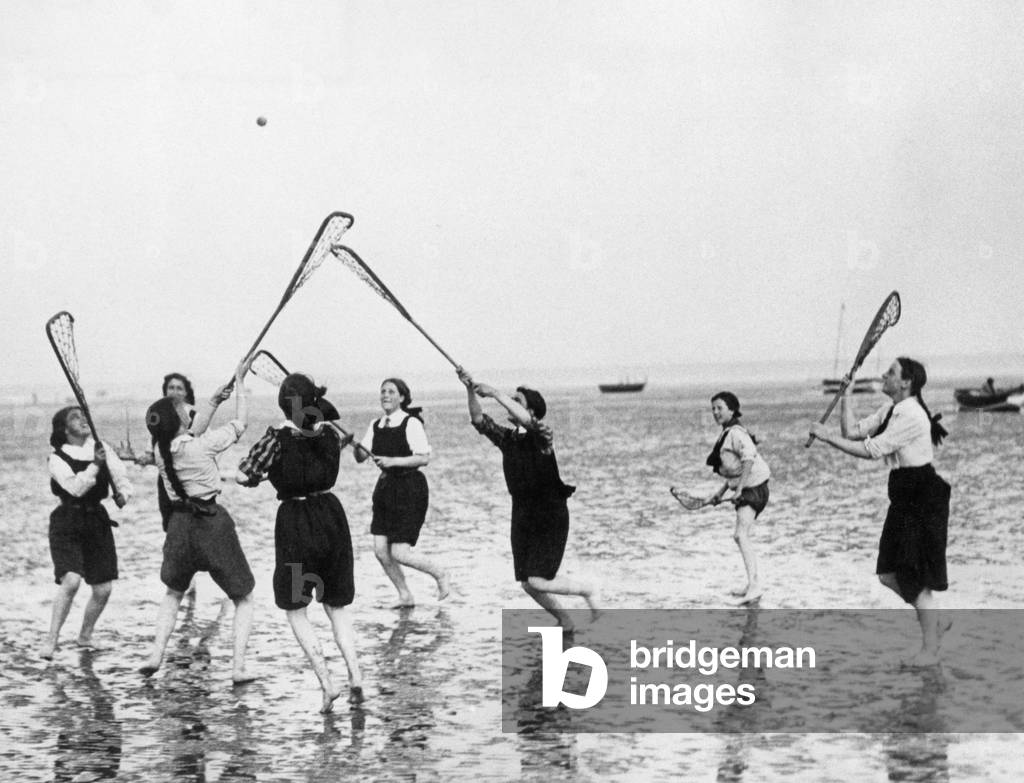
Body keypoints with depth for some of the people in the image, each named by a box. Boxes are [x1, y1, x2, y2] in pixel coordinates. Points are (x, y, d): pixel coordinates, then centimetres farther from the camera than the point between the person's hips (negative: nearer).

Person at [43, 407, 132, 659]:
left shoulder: (103, 449, 6)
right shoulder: (58, 459, -7)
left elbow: (121, 479, 6)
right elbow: (76, 487, -21)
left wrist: (122, 495, -14)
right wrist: (95, 464, -29)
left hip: (97, 521, 5)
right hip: (67, 523, -5)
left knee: (103, 589, 3)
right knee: (71, 581, -22)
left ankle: (85, 636, 27)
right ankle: (51, 640, -12)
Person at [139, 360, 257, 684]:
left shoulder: (162, 451, -1)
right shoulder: (202, 445, -18)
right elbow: (240, 422, -6)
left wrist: (214, 400, 25)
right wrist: (239, 381, 3)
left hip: (180, 521, 5)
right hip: (213, 522, -5)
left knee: (173, 592, 28)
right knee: (243, 597, 8)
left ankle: (156, 655, 17)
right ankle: (239, 667, -2)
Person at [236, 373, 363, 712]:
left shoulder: (278, 437, -14)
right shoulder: (329, 434, -1)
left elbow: (242, 476, -13)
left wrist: (262, 476, 7)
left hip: (295, 523, -4)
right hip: (331, 516, 4)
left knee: (295, 610, 10)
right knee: (337, 605, 17)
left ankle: (327, 683, -2)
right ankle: (355, 676, 2)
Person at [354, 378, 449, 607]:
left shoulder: (411, 423, -12)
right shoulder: (376, 426, 7)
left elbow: (424, 457, -18)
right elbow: (361, 457, 3)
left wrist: (393, 461, -25)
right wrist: (354, 445, -18)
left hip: (410, 487, -7)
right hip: (385, 485, 7)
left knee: (400, 553, -10)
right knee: (381, 550, 2)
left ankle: (440, 574, 15)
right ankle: (405, 596, 19)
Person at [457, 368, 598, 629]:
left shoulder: (541, 436, -14)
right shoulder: (507, 438, 6)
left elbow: (526, 420, -33)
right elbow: (479, 421, 7)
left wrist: (495, 393, -30)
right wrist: (470, 392, -8)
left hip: (550, 518, -7)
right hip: (522, 517, 7)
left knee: (538, 581, -15)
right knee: (527, 584, 5)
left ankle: (587, 590, 9)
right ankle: (564, 621, 26)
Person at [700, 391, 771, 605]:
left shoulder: (736, 433, -13)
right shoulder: (727, 434, 16)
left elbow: (748, 460, -26)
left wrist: (739, 489, -25)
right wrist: (720, 492, 21)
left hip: (753, 487, -11)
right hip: (745, 489, 11)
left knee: (741, 535, -22)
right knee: (740, 536, 17)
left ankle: (754, 584, -30)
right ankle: (753, 584, 28)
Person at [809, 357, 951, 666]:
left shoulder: (911, 416, -20)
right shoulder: (890, 412, 10)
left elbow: (872, 450, -24)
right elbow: (852, 431, 10)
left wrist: (828, 437, -19)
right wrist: (846, 395, 3)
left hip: (922, 498, -10)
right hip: (904, 496, 10)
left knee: (916, 579, -2)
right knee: (889, 575, 12)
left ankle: (930, 650, 8)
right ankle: (933, 623, 27)